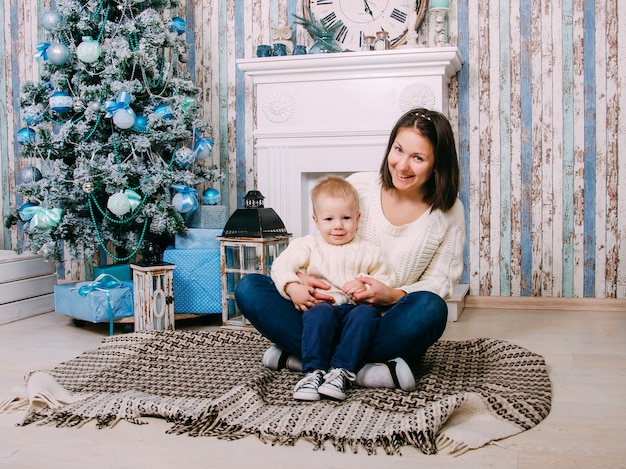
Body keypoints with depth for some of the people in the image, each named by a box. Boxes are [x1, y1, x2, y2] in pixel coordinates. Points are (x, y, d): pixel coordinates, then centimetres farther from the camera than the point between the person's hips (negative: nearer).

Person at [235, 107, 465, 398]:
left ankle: (295, 355, -31)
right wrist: (297, 278, -17)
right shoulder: (359, 186, 0)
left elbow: (440, 282, 1)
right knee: (249, 288, -19)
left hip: (389, 324, -1)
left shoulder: (449, 213, -1)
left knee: (430, 308, -37)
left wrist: (393, 295, -19)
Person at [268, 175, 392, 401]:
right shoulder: (308, 245, 14)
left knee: (366, 314, -33)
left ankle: (341, 371, -35)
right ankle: (313, 371, -34)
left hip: (356, 308, 1)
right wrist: (292, 287, -17)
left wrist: (367, 287, -10)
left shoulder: (368, 251, 15)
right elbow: (280, 265, 2)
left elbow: (386, 282, 11)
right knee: (318, 314, -35)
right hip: (322, 306, -1)